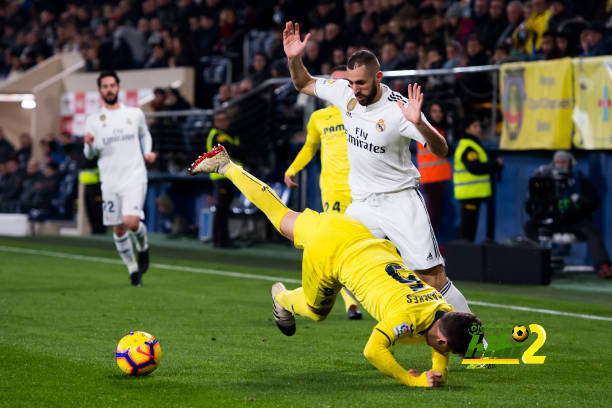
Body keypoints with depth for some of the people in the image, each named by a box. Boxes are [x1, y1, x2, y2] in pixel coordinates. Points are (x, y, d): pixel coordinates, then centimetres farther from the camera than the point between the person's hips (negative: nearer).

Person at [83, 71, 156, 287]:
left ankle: (143, 247, 13)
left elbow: (145, 134, 25)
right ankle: (133, 269, 20)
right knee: (118, 230, 4)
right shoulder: (93, 120, 5)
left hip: (134, 177, -2)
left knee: (131, 222, -19)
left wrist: (147, 152, 6)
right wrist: (89, 145, -18)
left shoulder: (135, 114, 6)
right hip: (110, 180, 2)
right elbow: (89, 154, 4)